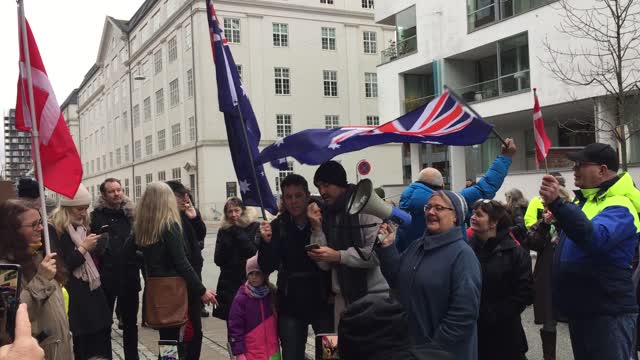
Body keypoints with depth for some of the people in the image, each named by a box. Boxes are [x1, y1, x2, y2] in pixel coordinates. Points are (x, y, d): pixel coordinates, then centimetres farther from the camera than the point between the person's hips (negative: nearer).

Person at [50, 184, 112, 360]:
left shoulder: (84, 227, 12)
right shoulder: (56, 231, -10)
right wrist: (83, 248, -16)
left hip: (93, 290, 7)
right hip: (74, 295, -7)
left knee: (101, 338, 6)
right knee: (82, 345, -4)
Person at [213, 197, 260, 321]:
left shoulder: (255, 227, -1)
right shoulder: (223, 231, 9)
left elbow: (255, 253, -15)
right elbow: (218, 260, 2)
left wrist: (238, 232, -11)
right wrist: (227, 241, -10)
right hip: (228, 284, 3)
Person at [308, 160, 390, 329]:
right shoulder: (326, 214, 9)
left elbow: (377, 252, -17)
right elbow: (324, 264, 3)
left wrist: (338, 256, -21)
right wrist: (317, 228, -6)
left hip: (373, 294, -6)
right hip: (343, 296, 6)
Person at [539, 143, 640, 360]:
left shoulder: (619, 206, -16)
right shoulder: (584, 199, 12)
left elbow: (596, 238, -37)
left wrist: (557, 203, -46)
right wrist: (555, 219, 9)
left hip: (608, 313, -9)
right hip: (579, 308, 9)